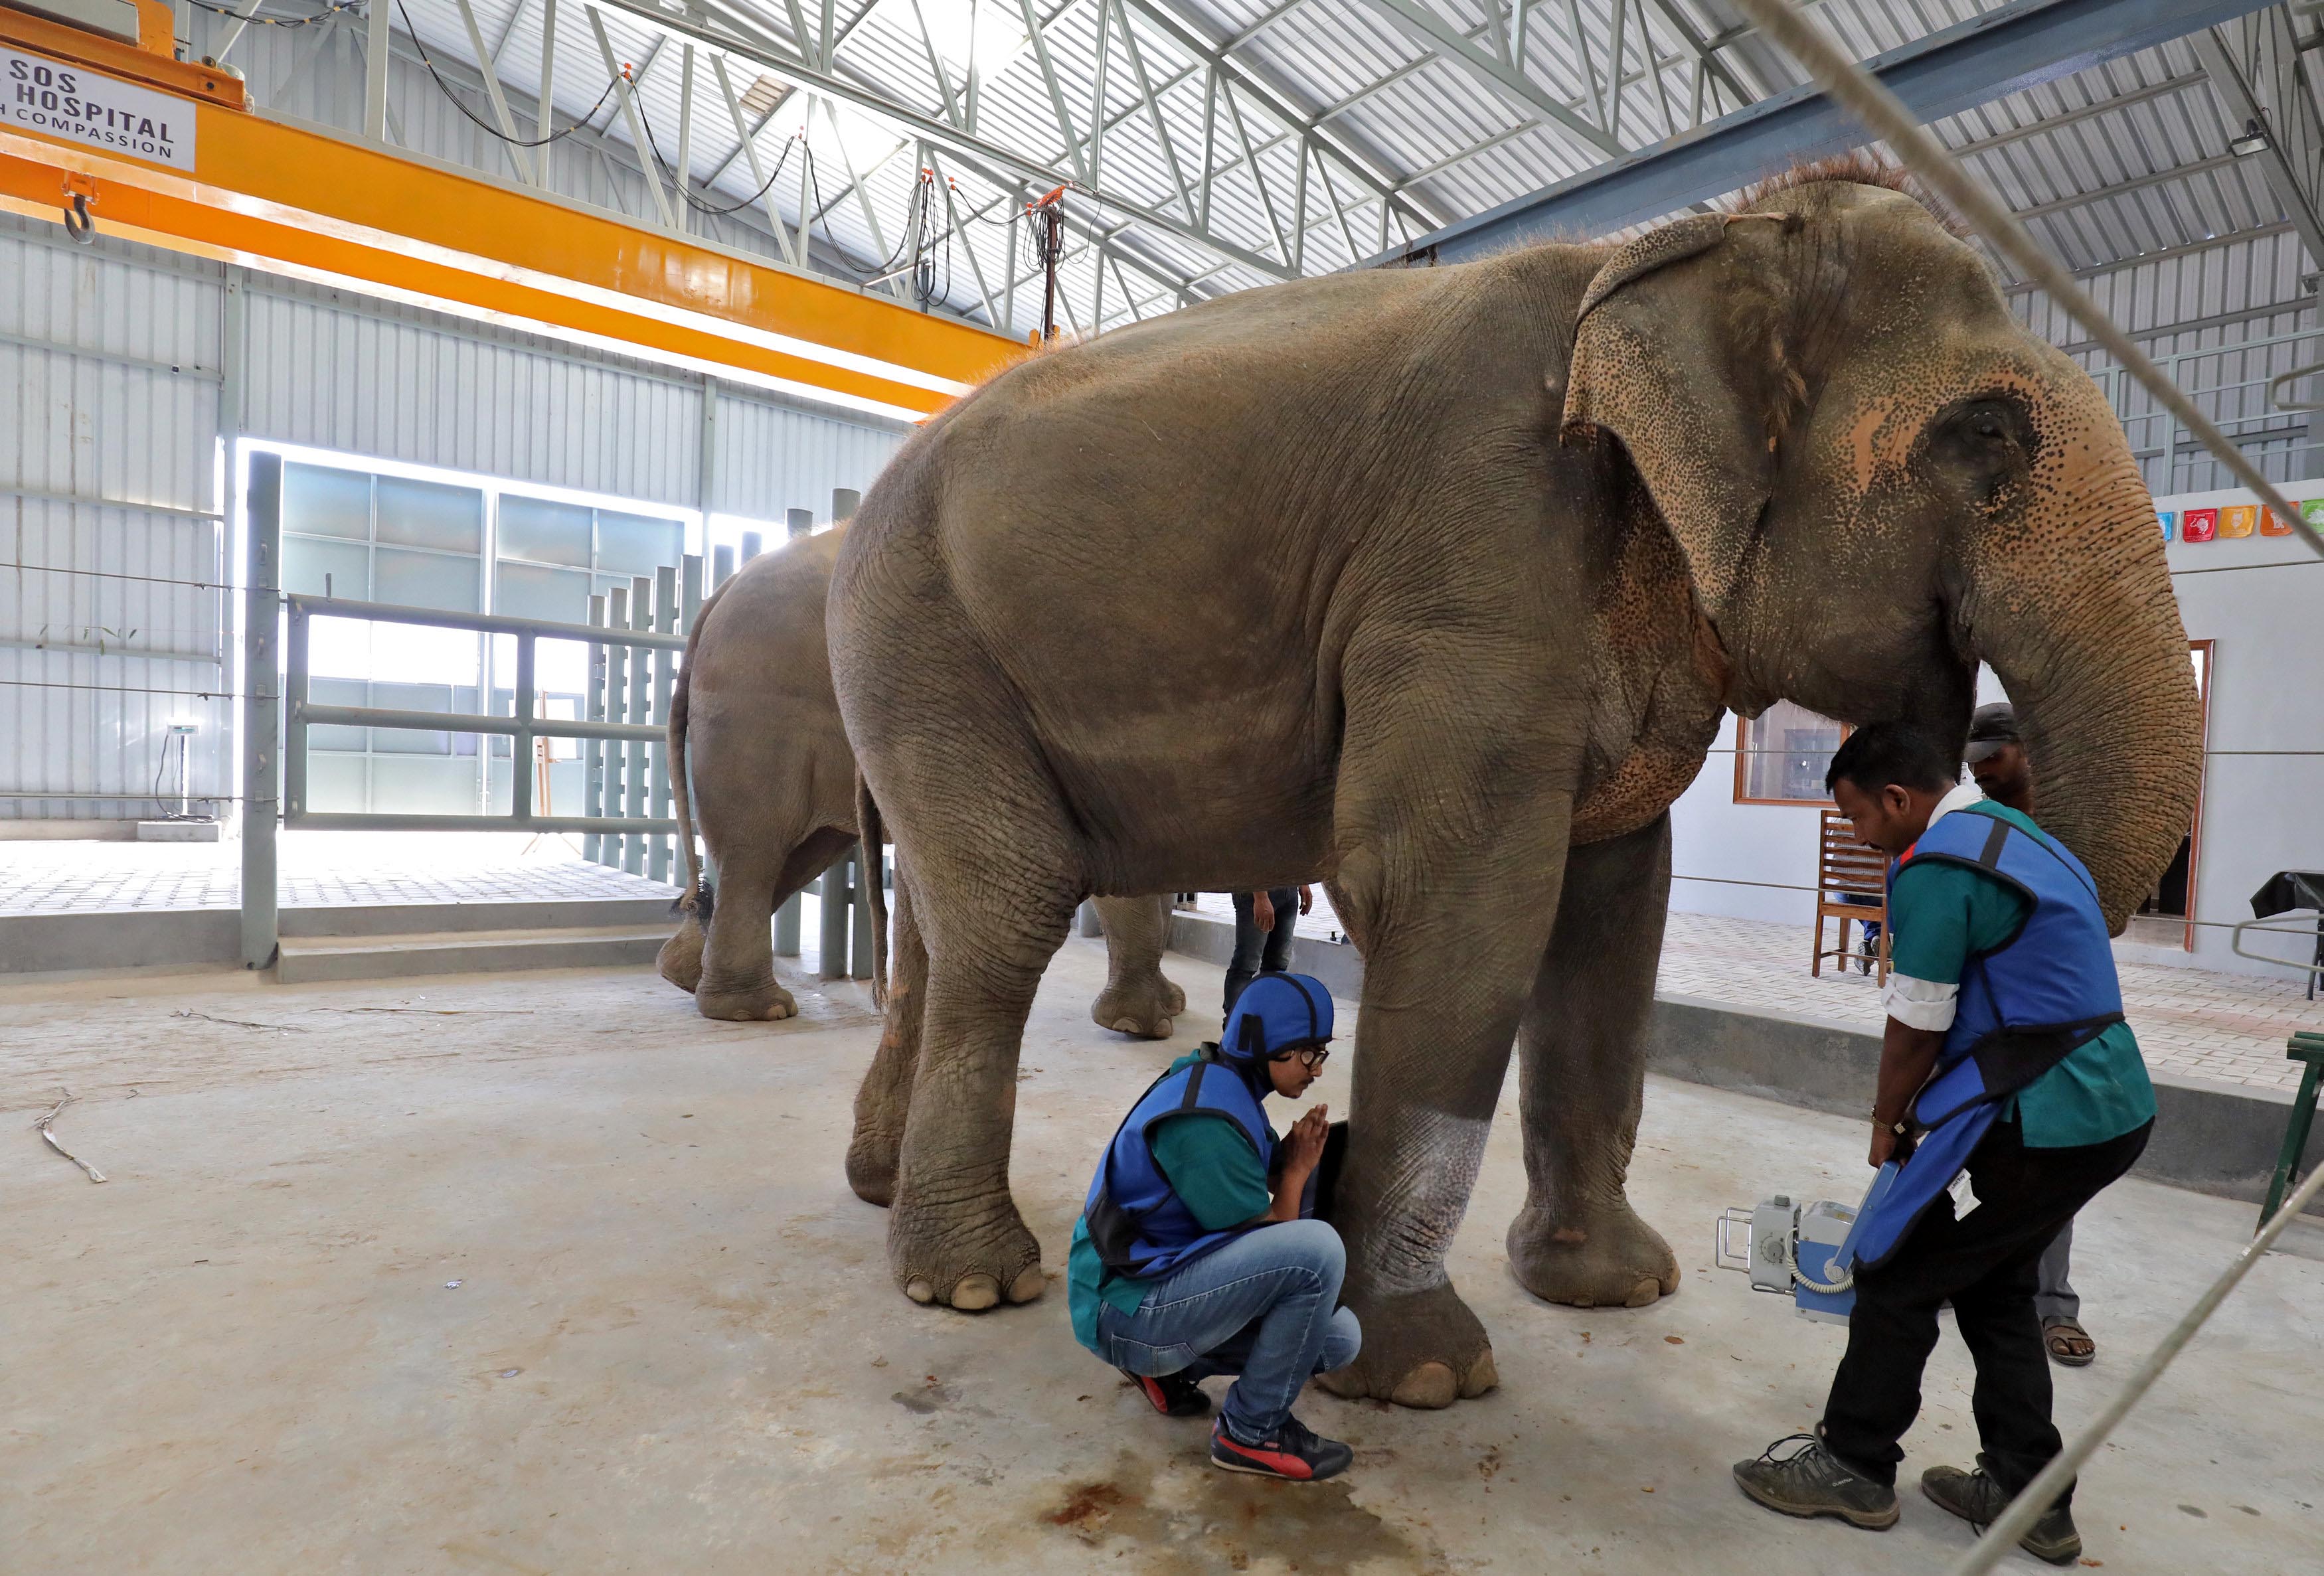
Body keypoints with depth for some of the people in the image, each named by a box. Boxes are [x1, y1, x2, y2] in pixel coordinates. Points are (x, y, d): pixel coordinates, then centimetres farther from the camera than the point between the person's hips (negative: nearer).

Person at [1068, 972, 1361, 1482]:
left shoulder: (1221, 1083, 7)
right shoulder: (1204, 1119, -24)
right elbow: (1267, 1243, -18)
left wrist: (1296, 1154, -5)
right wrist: (1296, 1171, -5)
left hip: (1171, 1276, 10)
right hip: (1127, 1310, -10)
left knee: (1341, 1338, 8)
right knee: (1318, 1247, -27)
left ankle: (1170, 1369, 17)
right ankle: (1251, 1433, -7)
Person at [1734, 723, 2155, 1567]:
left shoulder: (1935, 868, -18)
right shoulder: (2015, 832, 14)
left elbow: (1917, 1025, -14)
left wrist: (1886, 1120, 4)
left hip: (2040, 1119, -10)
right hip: (2117, 1107, 10)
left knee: (1896, 1271, 4)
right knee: (1993, 1280, 22)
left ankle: (1852, 1466, 18)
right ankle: (2028, 1493, 29)